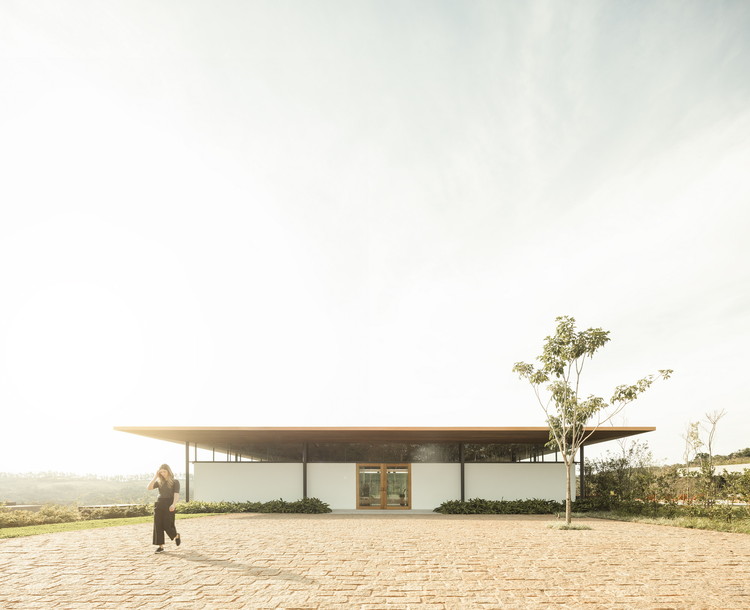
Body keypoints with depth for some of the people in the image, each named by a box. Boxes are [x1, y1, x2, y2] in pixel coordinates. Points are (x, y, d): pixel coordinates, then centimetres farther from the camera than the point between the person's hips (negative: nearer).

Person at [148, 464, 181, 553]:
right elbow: (149, 488, -3)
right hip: (159, 504, 4)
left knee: (167, 525, -5)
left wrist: (173, 504, -28)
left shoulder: (175, 482, -1)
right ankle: (160, 546, 6)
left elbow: (176, 495, -11)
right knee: (158, 525, -1)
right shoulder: (159, 482, 11)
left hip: (169, 505, -4)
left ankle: (176, 536, 26)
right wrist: (155, 477, -7)